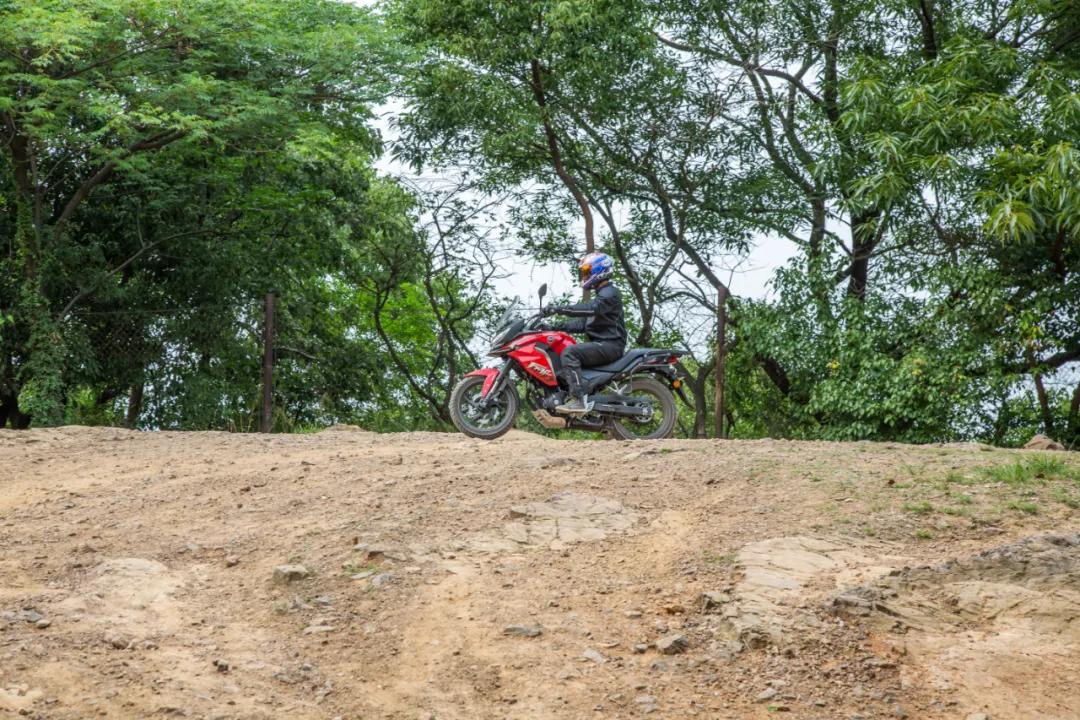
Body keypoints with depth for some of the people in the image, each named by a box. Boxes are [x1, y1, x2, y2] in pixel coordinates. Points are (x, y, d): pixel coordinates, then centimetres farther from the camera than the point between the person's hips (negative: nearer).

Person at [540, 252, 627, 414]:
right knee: (558, 356, 11)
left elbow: (591, 308, -27)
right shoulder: (601, 295, 25)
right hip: (601, 344, 11)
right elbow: (582, 323, 20)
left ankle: (578, 400, -36)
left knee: (569, 353, -28)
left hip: (610, 344, -11)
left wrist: (560, 309, -31)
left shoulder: (610, 293, -7)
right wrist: (555, 326, 9)